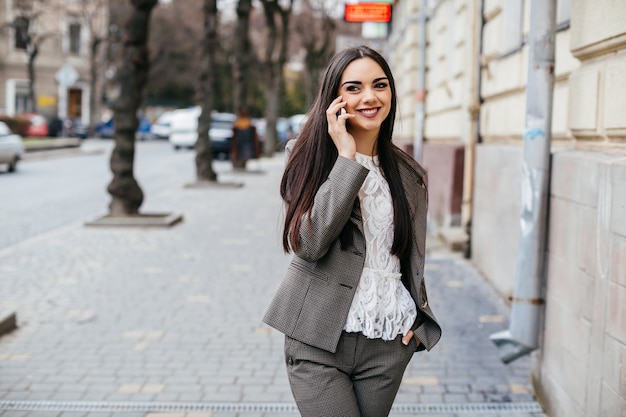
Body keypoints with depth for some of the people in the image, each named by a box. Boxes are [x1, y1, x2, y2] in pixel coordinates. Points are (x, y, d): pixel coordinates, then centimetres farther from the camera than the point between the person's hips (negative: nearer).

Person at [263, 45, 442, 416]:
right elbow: (309, 243, -18)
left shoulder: (409, 174, 7)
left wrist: (412, 317, 5)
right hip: (319, 343, -3)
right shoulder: (309, 156, -4)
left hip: (388, 346, 4)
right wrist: (346, 157, -17)